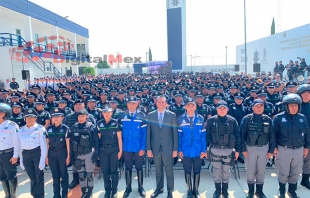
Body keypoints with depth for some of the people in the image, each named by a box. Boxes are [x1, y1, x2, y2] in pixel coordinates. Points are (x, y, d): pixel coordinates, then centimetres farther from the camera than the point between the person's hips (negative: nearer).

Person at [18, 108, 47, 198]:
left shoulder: (40, 128, -7)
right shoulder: (21, 130, 7)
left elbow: (43, 145, -8)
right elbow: (20, 146, 11)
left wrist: (42, 160, -12)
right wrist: (21, 160, 10)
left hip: (37, 153, -4)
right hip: (26, 155, 4)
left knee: (39, 177, 4)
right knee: (32, 177, 16)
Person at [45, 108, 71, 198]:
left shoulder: (65, 128, -6)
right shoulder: (48, 129, 3)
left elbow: (68, 143, -4)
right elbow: (47, 143, 6)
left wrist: (68, 156, -5)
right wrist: (46, 156, 5)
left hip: (62, 153, -3)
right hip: (51, 153, 3)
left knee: (63, 174, 7)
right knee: (55, 174, 10)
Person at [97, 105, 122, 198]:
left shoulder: (116, 122, -2)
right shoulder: (99, 124, 4)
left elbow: (119, 138, -1)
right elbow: (98, 138, 6)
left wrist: (120, 150, -3)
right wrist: (97, 151, 5)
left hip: (114, 149, -2)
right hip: (103, 150, 2)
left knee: (114, 170, 3)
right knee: (105, 171, 8)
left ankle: (114, 190, 17)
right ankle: (107, 190, 22)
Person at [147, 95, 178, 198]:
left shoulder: (172, 115, -2)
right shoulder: (150, 115, 3)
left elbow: (175, 133, -2)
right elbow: (148, 133, 2)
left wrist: (175, 149, -5)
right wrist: (148, 148, -2)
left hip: (168, 148, -2)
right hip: (155, 148, 2)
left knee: (169, 171, 7)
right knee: (158, 171, 16)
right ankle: (159, 188, 34)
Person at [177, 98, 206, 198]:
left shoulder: (200, 119, -2)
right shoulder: (181, 119, -4)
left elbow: (203, 135, -1)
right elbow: (179, 136, -2)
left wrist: (204, 150, -5)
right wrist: (179, 150, -6)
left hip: (198, 151, 1)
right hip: (186, 151, 0)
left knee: (197, 171, 14)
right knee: (187, 171, 13)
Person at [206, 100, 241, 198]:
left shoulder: (232, 120, -2)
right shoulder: (211, 120, -3)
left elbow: (237, 136, 3)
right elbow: (207, 135, 0)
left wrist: (237, 150, 2)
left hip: (228, 150, 0)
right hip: (215, 150, 0)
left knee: (226, 171, 12)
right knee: (216, 171, 10)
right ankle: (217, 190, 28)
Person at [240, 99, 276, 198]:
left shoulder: (268, 120, 0)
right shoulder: (246, 119, -7)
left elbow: (272, 136, 4)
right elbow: (242, 135, -6)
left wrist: (271, 150, 2)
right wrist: (243, 149, -9)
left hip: (264, 148, 2)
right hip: (250, 148, -2)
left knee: (261, 170, 11)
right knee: (250, 170, 7)